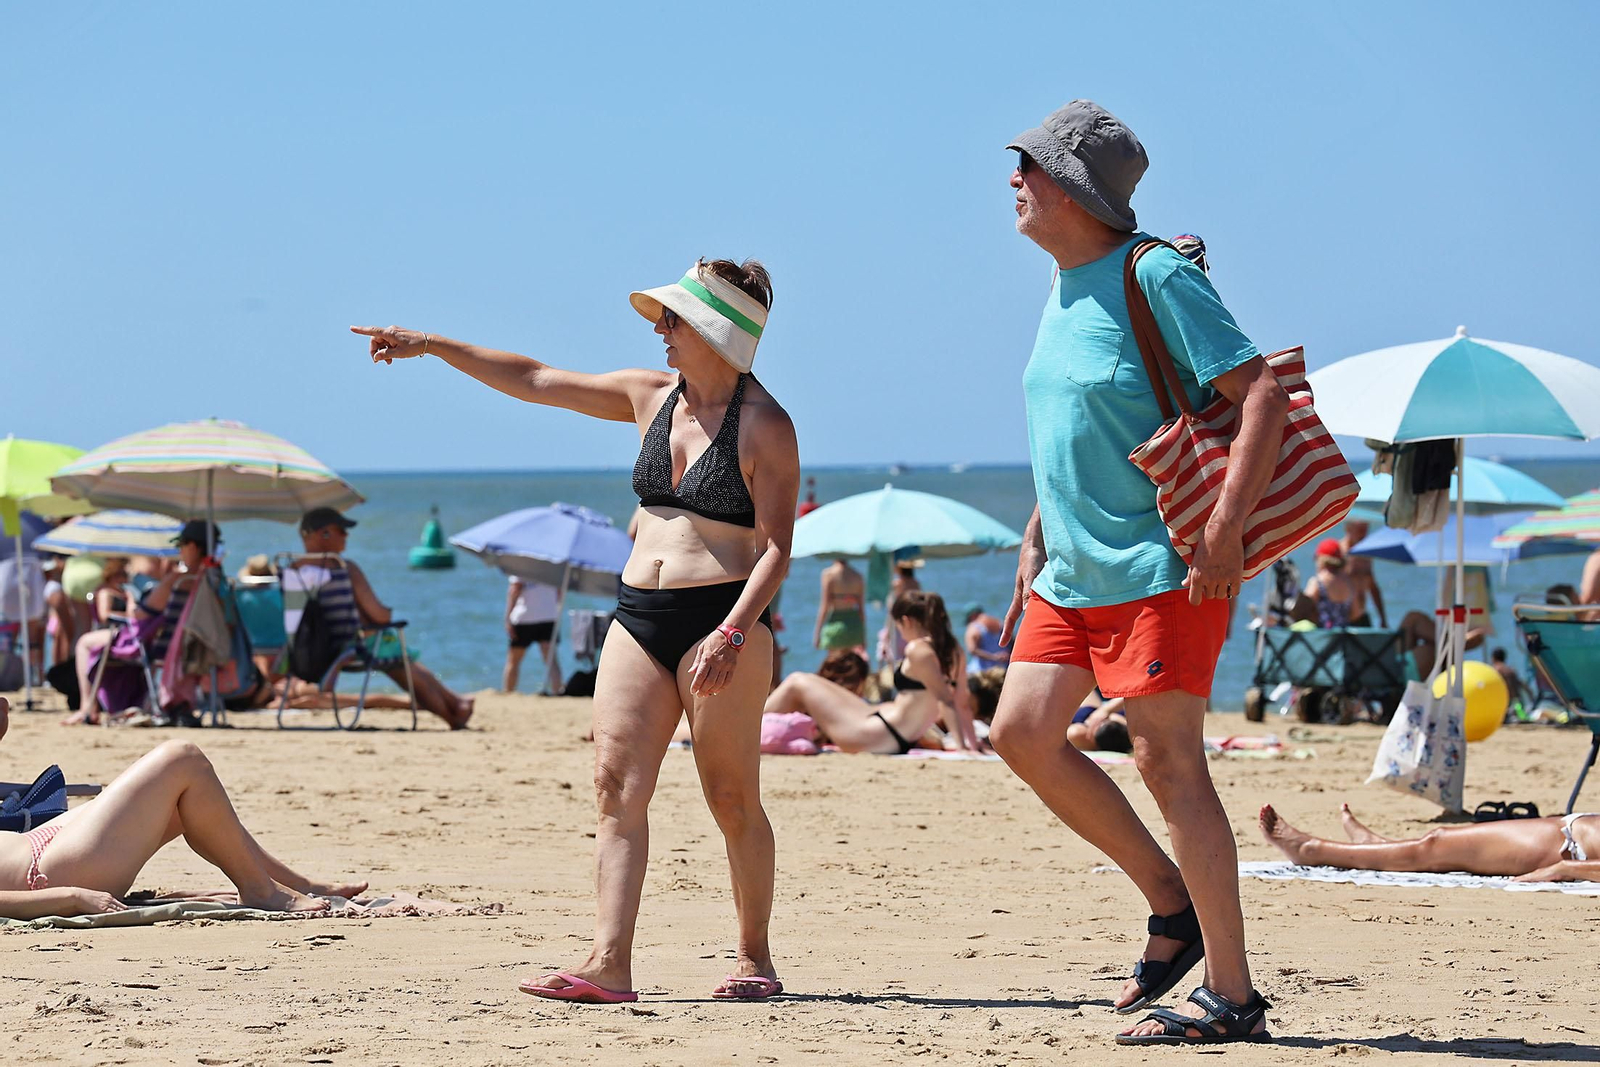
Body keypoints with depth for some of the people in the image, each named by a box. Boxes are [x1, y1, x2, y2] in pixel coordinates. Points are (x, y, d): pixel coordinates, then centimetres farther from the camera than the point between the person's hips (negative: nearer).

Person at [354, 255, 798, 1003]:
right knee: (616, 787, -6)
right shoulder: (650, 397, 12)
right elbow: (535, 382, 19)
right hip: (639, 617, 6)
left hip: (721, 621, -6)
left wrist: (732, 634, -23)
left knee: (732, 799, -1)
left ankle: (755, 959, 11)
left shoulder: (764, 426, -6)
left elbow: (776, 550, -10)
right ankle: (608, 966, -12)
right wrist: (434, 345, 18)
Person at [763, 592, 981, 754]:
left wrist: (962, 746, -23)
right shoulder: (953, 651, 7)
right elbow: (963, 704, 9)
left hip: (883, 737, -10)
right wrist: (973, 745, 13)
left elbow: (947, 700, -23)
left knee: (798, 684, 5)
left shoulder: (917, 650, -18)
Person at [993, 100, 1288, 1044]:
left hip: (1160, 567, -9)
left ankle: (1232, 994, -3)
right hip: (1075, 569, 9)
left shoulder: (1156, 276, -13)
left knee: (1167, 761, -9)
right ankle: (1173, 902, 16)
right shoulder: (1064, 290, 14)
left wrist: (1226, 531, -25)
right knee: (1022, 732, 4)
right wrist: (1035, 545, 19)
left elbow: (1264, 392, -19)